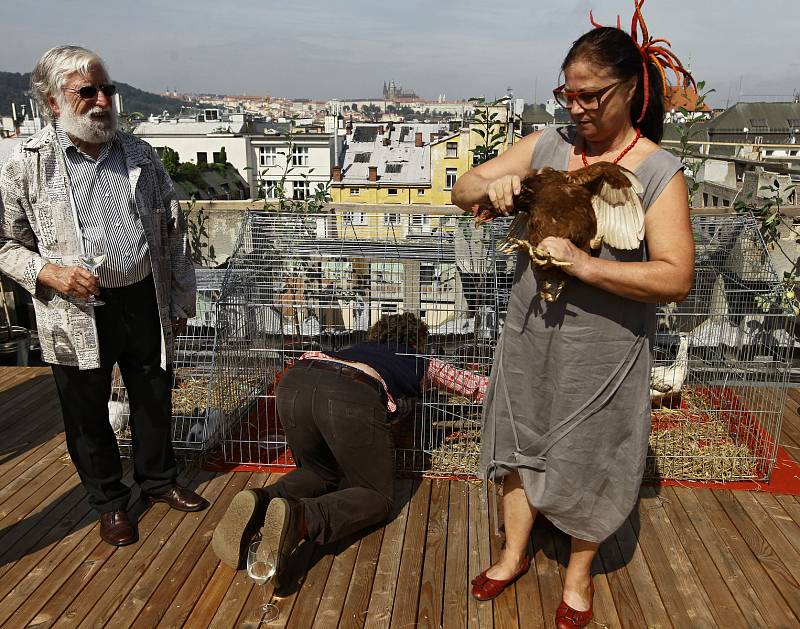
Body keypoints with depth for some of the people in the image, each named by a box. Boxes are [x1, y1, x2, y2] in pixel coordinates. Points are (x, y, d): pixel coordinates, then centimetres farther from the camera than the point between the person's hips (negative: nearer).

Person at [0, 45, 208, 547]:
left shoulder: (140, 156, 5)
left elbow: (173, 230, 10)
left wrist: (181, 298, 10)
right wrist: (48, 272, -17)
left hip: (145, 301, 3)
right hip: (78, 313, -2)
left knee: (155, 398, 16)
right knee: (88, 414, 11)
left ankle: (159, 479, 40)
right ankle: (110, 501, 32)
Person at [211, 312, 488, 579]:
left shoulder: (363, 348, 42)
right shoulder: (423, 364, 34)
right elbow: (479, 385, 44)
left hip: (292, 384, 5)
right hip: (352, 399, -5)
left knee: (320, 474, 28)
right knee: (378, 497, 11)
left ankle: (260, 501, -3)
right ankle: (300, 516, -19)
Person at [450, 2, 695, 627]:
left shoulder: (658, 172, -14)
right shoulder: (548, 144, -2)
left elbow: (676, 278, -21)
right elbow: (461, 190, 1)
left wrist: (582, 264, -30)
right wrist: (491, 186, -22)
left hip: (602, 350, -4)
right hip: (529, 335, 4)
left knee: (588, 462, 13)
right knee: (522, 442, 18)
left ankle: (579, 575, 40)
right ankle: (515, 554, 43)